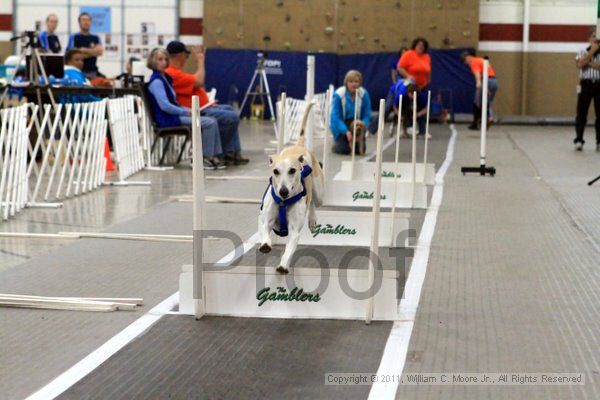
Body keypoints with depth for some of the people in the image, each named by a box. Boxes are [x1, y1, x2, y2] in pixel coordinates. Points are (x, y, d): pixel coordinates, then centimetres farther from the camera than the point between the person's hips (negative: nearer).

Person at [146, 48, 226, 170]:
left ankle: (213, 156, -2)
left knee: (212, 122, 1)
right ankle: (204, 158, -8)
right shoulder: (156, 81, -13)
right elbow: (164, 106, -21)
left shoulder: (164, 78, 18)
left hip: (174, 114, 10)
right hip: (168, 120, -10)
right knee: (209, 123, -17)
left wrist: (188, 110, 8)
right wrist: (186, 112, -13)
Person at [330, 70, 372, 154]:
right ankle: (337, 143, 20)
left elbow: (366, 115, -7)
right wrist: (346, 131, -30)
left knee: (360, 149, -10)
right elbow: (335, 116, -19)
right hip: (340, 125, -2)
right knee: (344, 149, -16)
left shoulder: (364, 94, -14)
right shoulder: (339, 94, -19)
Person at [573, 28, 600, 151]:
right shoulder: (583, 52, 8)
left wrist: (590, 63, -12)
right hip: (586, 84, 0)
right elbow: (580, 64, -11)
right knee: (581, 113, -4)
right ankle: (578, 140, -3)